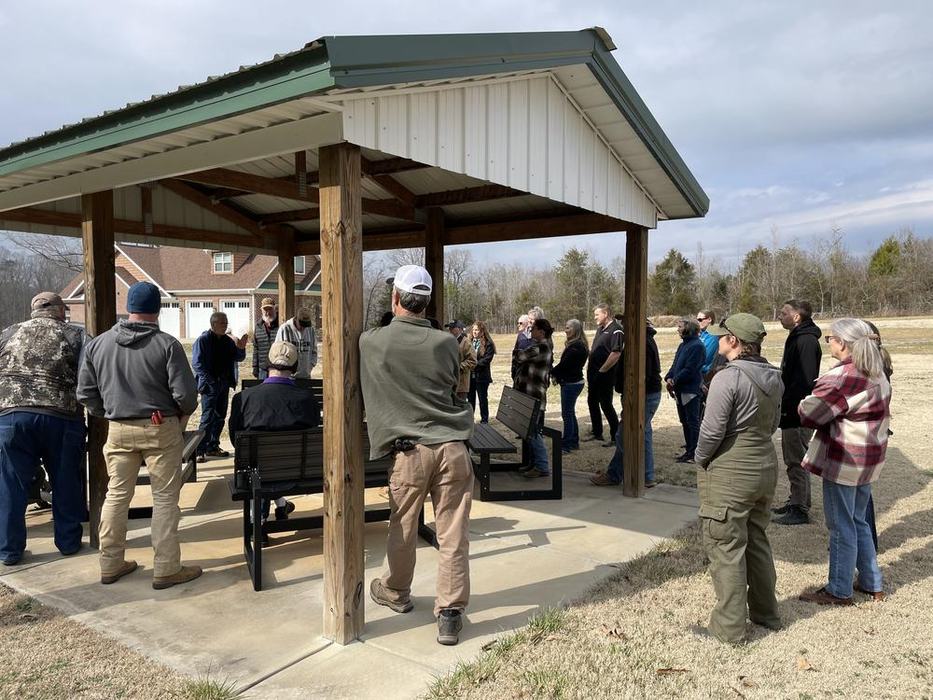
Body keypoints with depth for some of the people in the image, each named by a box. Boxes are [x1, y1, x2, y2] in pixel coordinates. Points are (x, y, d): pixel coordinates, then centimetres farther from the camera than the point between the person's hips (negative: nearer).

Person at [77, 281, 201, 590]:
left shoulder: (98, 344, 3)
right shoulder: (167, 345, -12)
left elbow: (85, 394, 7)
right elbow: (185, 393, -15)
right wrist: (184, 413, 5)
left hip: (118, 430, 5)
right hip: (161, 429, -4)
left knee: (116, 495, 16)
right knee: (165, 498, 4)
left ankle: (111, 564, 27)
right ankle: (166, 569, 9)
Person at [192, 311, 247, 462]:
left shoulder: (228, 341, 10)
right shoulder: (203, 340, -9)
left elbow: (239, 358, 12)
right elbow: (196, 363, -12)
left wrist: (241, 349, -9)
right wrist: (208, 381, -20)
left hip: (224, 384, 7)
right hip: (209, 385, -7)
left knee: (220, 416, 12)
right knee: (207, 417, -10)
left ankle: (212, 447, 24)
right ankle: (199, 450, -5)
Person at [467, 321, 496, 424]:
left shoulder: (488, 344, -7)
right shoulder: (470, 342, 9)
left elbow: (487, 359, -15)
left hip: (481, 376, -5)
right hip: (470, 376, 5)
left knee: (483, 399, 6)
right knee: (470, 399, 14)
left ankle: (484, 420, 16)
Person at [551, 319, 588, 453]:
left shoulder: (575, 346, -20)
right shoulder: (579, 344, 13)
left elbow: (564, 364, -21)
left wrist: (552, 372, -7)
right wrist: (557, 375, 4)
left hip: (571, 383, -11)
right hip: (573, 381, 11)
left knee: (567, 413, -5)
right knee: (570, 412, 17)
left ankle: (566, 444, 1)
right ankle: (574, 441, 26)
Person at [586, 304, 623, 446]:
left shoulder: (615, 330, -15)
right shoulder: (600, 329, 15)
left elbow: (616, 353, -24)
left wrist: (602, 370, -20)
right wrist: (589, 367, 14)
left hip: (605, 375, -9)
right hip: (593, 374, 10)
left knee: (606, 405, -4)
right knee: (592, 402, 16)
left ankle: (615, 437, 7)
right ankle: (596, 432, 29)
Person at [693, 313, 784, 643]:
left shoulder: (728, 377, -21)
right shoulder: (773, 378, 4)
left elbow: (712, 430, -21)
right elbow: (773, 423, 13)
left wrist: (700, 459, -5)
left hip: (728, 474, -8)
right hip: (765, 468, 8)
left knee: (726, 548, 4)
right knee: (758, 541, 22)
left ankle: (729, 626, 14)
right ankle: (766, 613, 36)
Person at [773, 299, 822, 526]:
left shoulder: (806, 341, -19)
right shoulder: (796, 339, 14)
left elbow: (805, 380, -25)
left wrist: (787, 406, -22)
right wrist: (784, 405, 16)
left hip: (798, 413, -10)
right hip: (792, 411, 10)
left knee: (796, 460, -2)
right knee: (793, 458, 18)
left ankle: (800, 509, 6)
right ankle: (796, 501, 30)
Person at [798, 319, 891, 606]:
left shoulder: (843, 377, -23)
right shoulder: (876, 374, 8)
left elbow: (809, 413, -20)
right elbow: (883, 413, 17)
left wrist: (804, 401, 1)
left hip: (843, 460, -9)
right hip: (868, 460, 9)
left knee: (840, 525, 3)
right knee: (858, 520, 22)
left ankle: (839, 591, 16)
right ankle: (872, 584, 32)